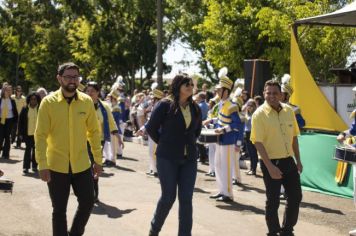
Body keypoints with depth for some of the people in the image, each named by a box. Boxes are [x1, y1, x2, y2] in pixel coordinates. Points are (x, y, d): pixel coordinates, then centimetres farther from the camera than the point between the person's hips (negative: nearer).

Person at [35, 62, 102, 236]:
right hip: (57, 166, -2)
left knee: (88, 202, 8)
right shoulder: (48, 102, -8)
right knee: (59, 209, 7)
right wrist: (42, 165, -14)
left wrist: (98, 159, 5)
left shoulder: (87, 101, -1)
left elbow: (94, 131, 6)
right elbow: (40, 135, -8)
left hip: (82, 164, 2)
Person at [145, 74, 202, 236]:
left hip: (189, 159, 4)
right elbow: (151, 128, -3)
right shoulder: (165, 105, -9)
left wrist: (190, 143, 12)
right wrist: (164, 144, 4)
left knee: (186, 199, 2)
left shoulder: (195, 108, 8)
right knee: (168, 197, 0)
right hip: (167, 158, -4)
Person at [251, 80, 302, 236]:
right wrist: (270, 166, -21)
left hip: (288, 161, 6)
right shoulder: (260, 114, -12)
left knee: (296, 197, 11)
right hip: (271, 163, -6)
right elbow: (258, 142, -16)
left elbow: (294, 136, 13)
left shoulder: (289, 111, 5)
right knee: (273, 201, 2)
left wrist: (298, 160, 12)